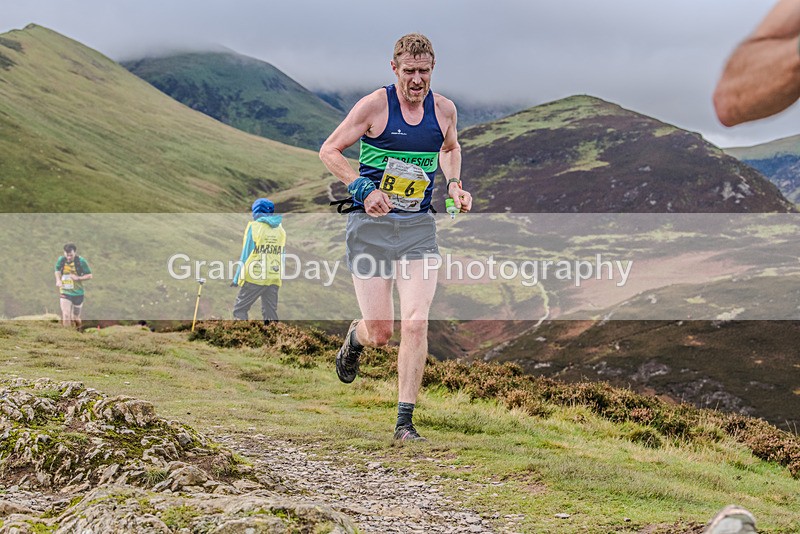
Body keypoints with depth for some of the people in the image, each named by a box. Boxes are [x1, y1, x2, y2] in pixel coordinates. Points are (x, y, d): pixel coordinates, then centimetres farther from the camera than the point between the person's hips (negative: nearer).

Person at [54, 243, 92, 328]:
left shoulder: (81, 261, -12)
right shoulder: (61, 260, -5)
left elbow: (89, 276, -6)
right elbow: (57, 270, 15)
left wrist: (78, 278, -21)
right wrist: (58, 280, -4)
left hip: (78, 293, -1)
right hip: (65, 293, 1)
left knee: (75, 318, 9)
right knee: (66, 315, -17)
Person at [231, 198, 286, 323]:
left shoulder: (254, 226, -3)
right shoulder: (280, 229, 10)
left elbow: (245, 254, -3)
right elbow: (282, 257, 12)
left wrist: (237, 277, 2)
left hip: (254, 277, -5)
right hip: (274, 279, 5)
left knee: (239, 309, 4)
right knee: (271, 313, 10)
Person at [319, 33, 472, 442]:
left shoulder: (444, 109, 4)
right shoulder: (374, 105, -9)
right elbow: (329, 151, -4)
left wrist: (454, 186, 9)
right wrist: (363, 189, -18)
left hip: (418, 228, 3)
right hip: (371, 225, -2)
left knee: (416, 324, -12)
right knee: (380, 334, -2)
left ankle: (405, 422, -3)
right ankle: (355, 337, 37)